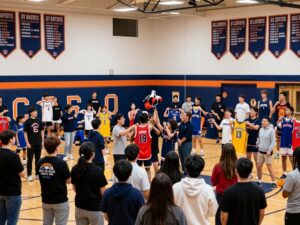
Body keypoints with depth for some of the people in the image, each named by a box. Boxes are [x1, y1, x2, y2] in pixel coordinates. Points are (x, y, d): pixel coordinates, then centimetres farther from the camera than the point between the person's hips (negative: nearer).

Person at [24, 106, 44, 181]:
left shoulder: (39, 121, 5)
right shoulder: (27, 122, -7)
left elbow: (42, 131, 11)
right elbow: (25, 133, -7)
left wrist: (42, 141, 7)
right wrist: (27, 143, -11)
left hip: (38, 143, 4)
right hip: (31, 144, -4)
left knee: (38, 159, 11)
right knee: (30, 159, 2)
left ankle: (37, 174, 20)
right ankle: (29, 175, 8)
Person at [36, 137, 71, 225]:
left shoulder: (40, 163, -3)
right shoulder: (61, 163, -18)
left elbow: (40, 177, 8)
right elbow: (68, 181, -8)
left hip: (46, 200, 5)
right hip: (60, 201, -5)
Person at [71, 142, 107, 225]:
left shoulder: (75, 169, -6)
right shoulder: (97, 170, -20)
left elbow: (75, 189, 6)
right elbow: (102, 192, -13)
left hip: (79, 206, 5)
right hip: (95, 207, -5)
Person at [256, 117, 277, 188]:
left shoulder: (271, 130, -12)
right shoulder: (261, 130, 7)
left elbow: (273, 142, -14)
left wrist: (269, 150, -19)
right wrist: (258, 145, 11)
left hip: (267, 152, -6)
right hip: (260, 151, 6)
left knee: (269, 167, -3)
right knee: (259, 166, 9)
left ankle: (274, 182, 4)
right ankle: (259, 181, 22)